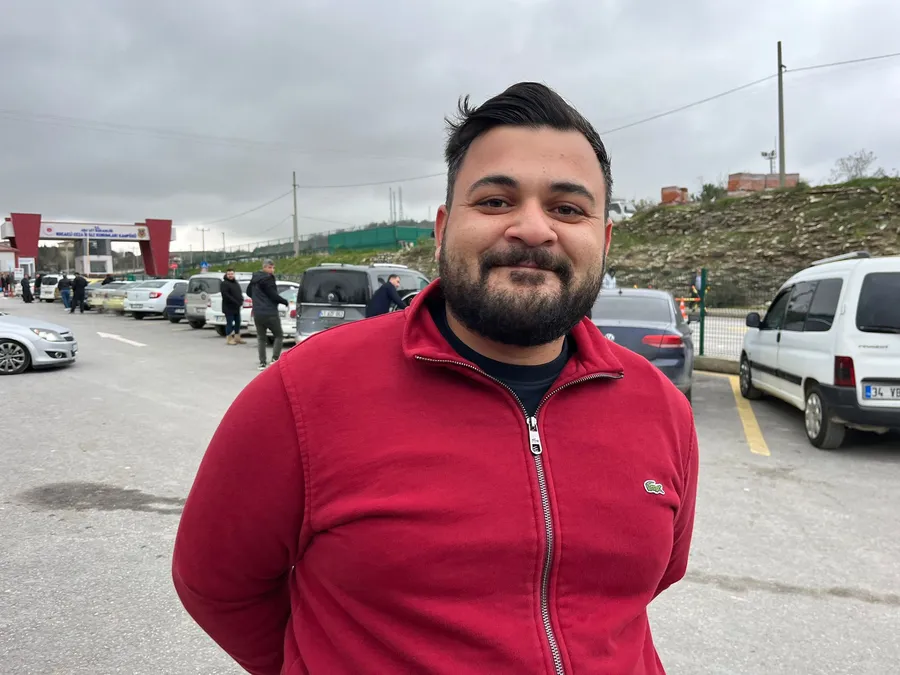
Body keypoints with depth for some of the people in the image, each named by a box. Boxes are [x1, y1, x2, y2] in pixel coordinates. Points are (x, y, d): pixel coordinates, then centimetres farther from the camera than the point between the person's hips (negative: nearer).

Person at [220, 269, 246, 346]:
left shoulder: (236, 282, 17)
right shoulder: (224, 283, -11)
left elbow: (240, 293, 22)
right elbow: (225, 295, -21)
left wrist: (241, 300, 2)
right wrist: (235, 302, -22)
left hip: (237, 307, 9)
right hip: (229, 307, -8)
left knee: (237, 322, 12)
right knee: (229, 323, -5)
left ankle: (237, 337, 21)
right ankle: (229, 339, 2)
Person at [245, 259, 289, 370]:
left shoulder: (254, 279, 11)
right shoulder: (268, 278, -13)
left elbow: (249, 292, 24)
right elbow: (274, 296, -16)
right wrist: (286, 302, -3)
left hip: (257, 314, 7)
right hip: (270, 313, -7)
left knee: (261, 338, 11)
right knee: (279, 336, 7)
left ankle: (262, 363, 7)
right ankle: (275, 358, -3)